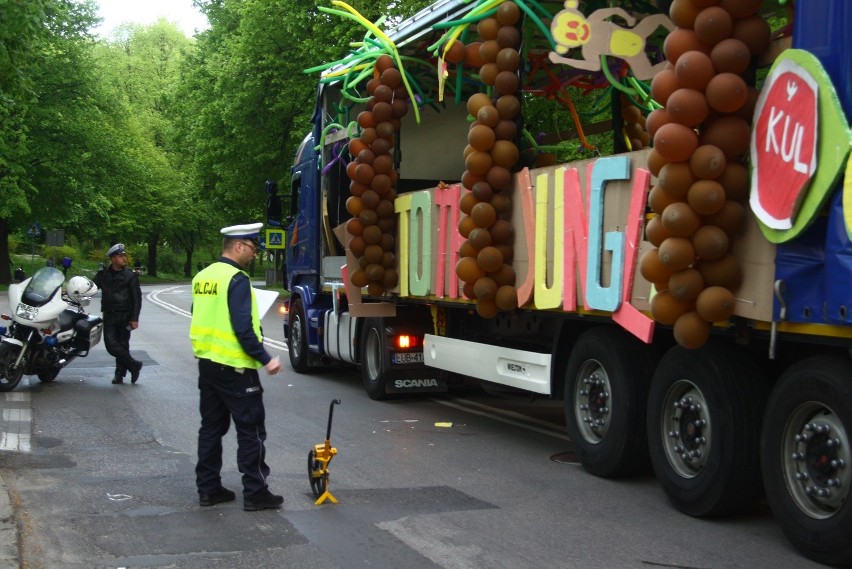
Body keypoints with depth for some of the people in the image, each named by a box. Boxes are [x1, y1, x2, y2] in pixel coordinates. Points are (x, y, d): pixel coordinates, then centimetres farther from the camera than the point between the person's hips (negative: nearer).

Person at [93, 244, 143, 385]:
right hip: (109, 315, 2)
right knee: (111, 343, -9)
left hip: (125, 315, -2)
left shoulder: (130, 275, 2)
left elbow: (137, 298, 1)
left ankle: (120, 373, 11)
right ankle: (133, 365, 1)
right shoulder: (103, 274, 10)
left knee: (122, 344, 0)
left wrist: (134, 319, -6)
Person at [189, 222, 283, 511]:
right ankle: (255, 493, 5)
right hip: (235, 367, -8)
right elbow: (242, 328, -22)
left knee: (211, 428, 15)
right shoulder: (237, 279, -17)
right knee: (251, 431, 1)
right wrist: (265, 359, -17)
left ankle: (208, 488, 20)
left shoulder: (203, 276, 9)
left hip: (207, 363, 8)